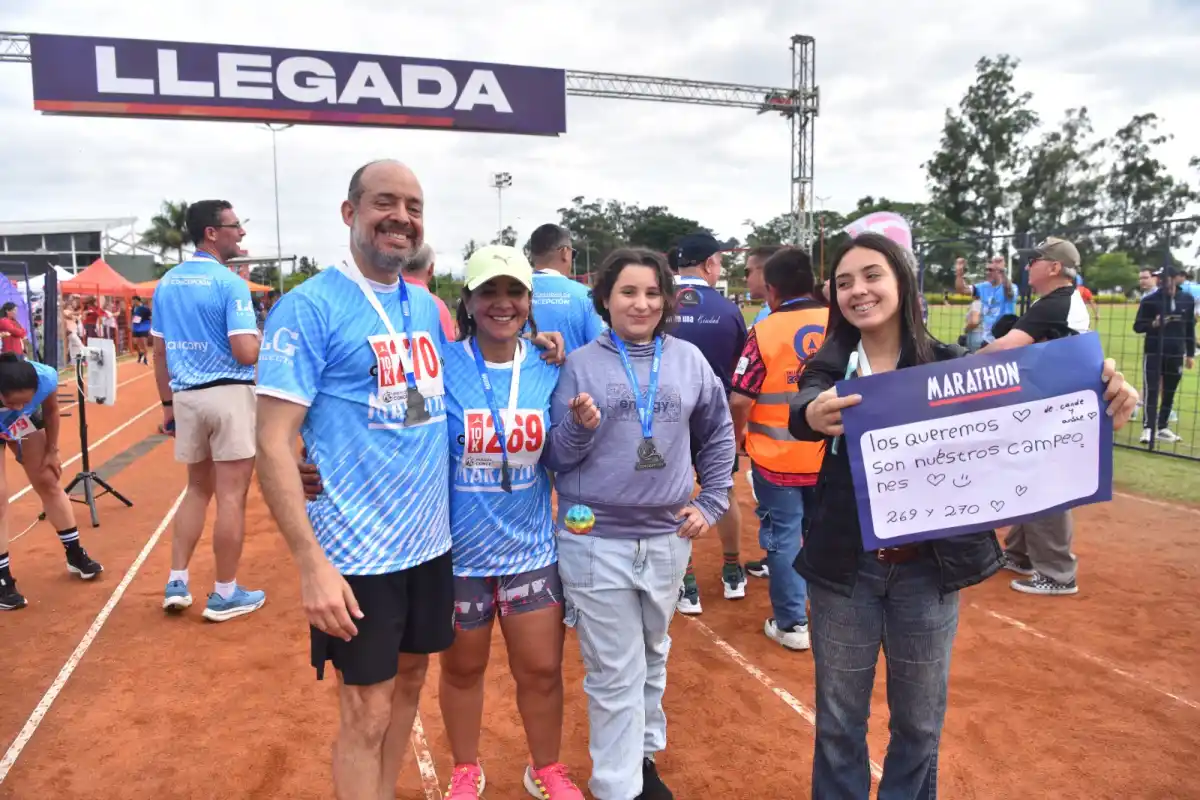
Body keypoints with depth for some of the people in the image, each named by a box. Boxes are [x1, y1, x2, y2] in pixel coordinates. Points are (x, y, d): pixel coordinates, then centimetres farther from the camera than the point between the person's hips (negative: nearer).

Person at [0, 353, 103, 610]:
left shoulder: (46, 378, -37)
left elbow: (51, 411, -14)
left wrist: (51, 451, -3)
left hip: (25, 420, 3)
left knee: (48, 483, 8)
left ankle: (76, 555, 23)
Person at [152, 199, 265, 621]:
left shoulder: (167, 282, 10)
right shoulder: (230, 282, -12)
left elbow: (160, 352, 13)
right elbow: (246, 353, -19)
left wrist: (167, 402, 20)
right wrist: (262, 335, 2)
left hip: (187, 397, 7)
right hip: (229, 395, -7)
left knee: (198, 489, 20)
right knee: (231, 495, 2)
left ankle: (177, 582, 21)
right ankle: (225, 593, 11)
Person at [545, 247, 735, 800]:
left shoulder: (688, 359, 2)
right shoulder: (580, 364, -4)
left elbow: (719, 434, 14)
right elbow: (555, 458, -3)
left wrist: (711, 503, 7)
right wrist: (578, 427, -23)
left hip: (668, 539, 3)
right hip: (596, 543, -3)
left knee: (653, 658, 22)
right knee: (614, 675, 5)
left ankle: (643, 755, 43)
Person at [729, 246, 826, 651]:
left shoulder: (764, 332, -14)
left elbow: (740, 400, -14)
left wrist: (735, 439, 4)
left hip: (777, 458, -4)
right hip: (830, 455, 4)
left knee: (783, 537, 9)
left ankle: (791, 623, 17)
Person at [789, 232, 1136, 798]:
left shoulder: (948, 364, -4)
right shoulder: (829, 367, -5)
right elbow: (801, 409, -25)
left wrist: (1100, 404, -37)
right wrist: (812, 416, -50)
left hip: (929, 569, 1)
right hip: (846, 568, 0)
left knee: (919, 722, 18)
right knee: (838, 720, 15)